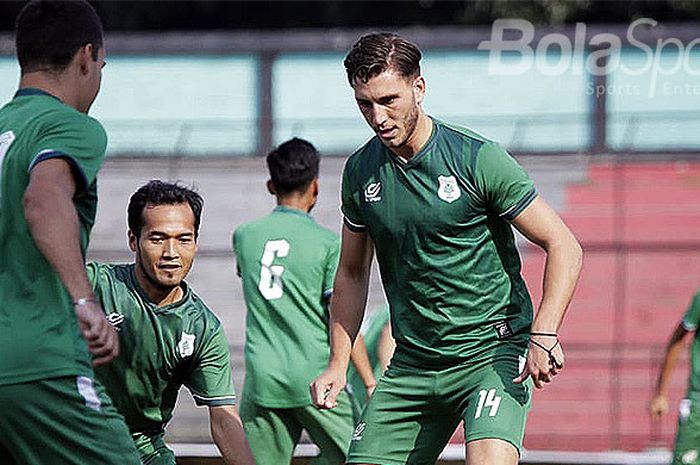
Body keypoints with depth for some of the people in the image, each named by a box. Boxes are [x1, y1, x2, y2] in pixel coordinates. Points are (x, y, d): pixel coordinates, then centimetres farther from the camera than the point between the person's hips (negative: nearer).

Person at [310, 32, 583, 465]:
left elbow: (564, 246, -9)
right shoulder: (361, 171, 5)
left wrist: (544, 335, -22)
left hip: (493, 352, -5)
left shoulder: (478, 158, -11)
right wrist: (338, 365, 11)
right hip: (412, 364, 5)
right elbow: (352, 272, 19)